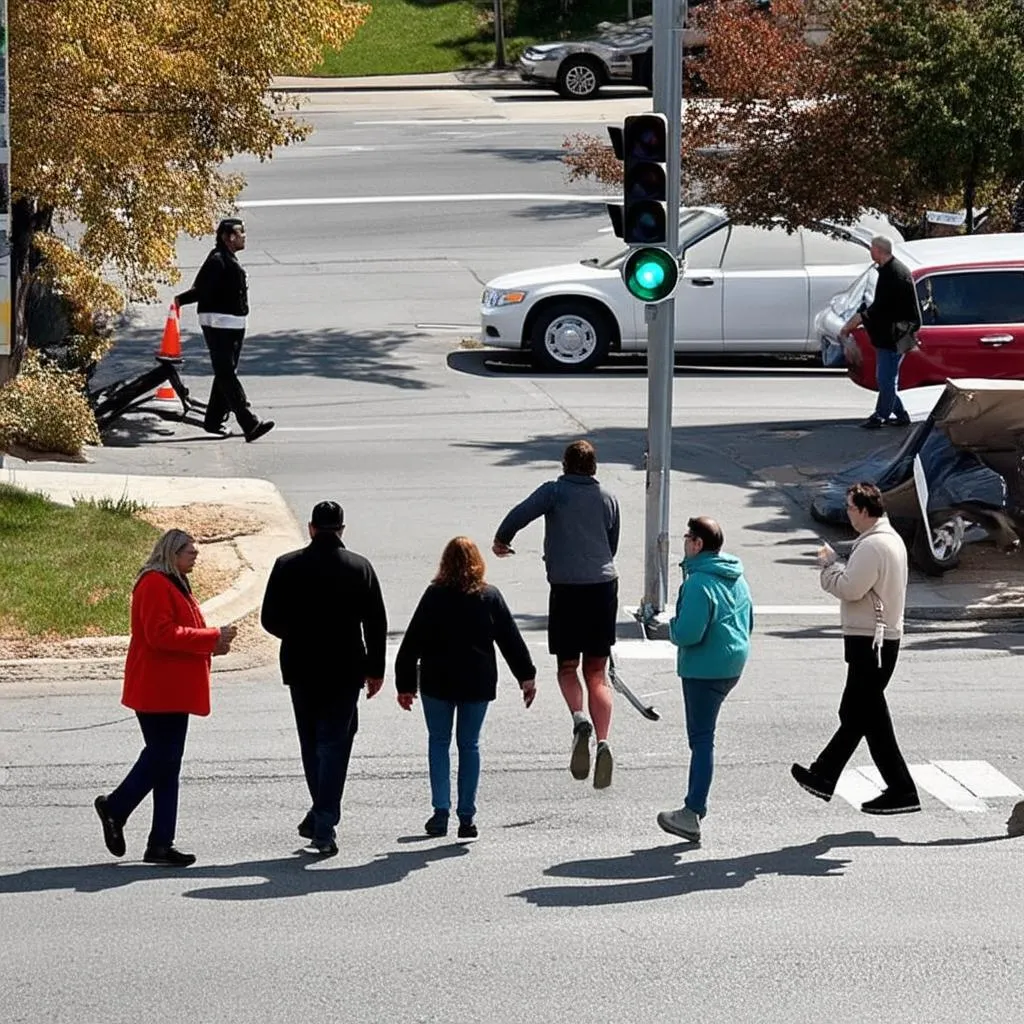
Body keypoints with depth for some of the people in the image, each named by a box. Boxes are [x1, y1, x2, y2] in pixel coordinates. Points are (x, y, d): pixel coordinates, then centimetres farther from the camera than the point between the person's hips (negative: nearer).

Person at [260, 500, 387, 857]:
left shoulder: (287, 566, -5)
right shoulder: (360, 568, -4)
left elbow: (270, 620, -2)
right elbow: (376, 623, -1)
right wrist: (375, 669, 9)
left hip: (301, 670, 1)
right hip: (344, 670, -1)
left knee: (311, 744, 16)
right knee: (334, 743, 1)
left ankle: (322, 816, 23)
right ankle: (324, 826, -8)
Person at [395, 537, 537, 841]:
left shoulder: (434, 596, -7)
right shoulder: (490, 597, -2)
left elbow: (412, 643, -4)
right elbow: (511, 639, 3)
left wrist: (405, 684, 3)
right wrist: (527, 676, 12)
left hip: (437, 681, -1)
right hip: (478, 682, 1)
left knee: (438, 741, 10)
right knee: (469, 745, 9)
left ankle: (441, 810, -2)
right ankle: (467, 817, 6)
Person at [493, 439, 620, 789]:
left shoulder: (555, 491, 1)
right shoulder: (608, 500, 12)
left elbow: (520, 514, -13)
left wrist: (501, 541, 5)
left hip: (567, 588, -3)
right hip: (604, 585, 3)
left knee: (567, 667, 11)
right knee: (597, 673, 8)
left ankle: (579, 719, -18)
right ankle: (603, 741, -8)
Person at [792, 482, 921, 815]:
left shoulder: (873, 545, -20)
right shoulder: (891, 539, 14)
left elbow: (849, 588, -23)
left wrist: (829, 563, -7)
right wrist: (834, 565, 7)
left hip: (870, 643, -11)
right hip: (883, 637, 11)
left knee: (872, 719, -5)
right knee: (853, 715, 18)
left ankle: (902, 792, -4)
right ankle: (823, 777, 30)